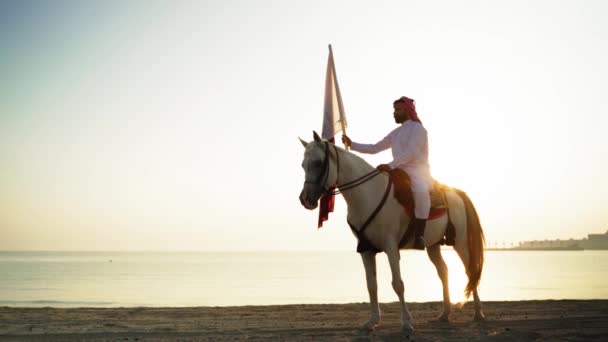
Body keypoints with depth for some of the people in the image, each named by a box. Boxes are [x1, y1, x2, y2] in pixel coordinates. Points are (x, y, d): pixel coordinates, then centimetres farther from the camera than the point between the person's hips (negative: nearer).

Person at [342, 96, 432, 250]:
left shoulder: (418, 128, -3)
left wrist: (390, 165, -27)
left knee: (421, 191, -40)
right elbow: (374, 148, 22)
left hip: (417, 172, -9)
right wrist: (351, 144, 13)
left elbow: (411, 152, -18)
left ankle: (419, 235, -36)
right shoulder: (396, 133, 20)